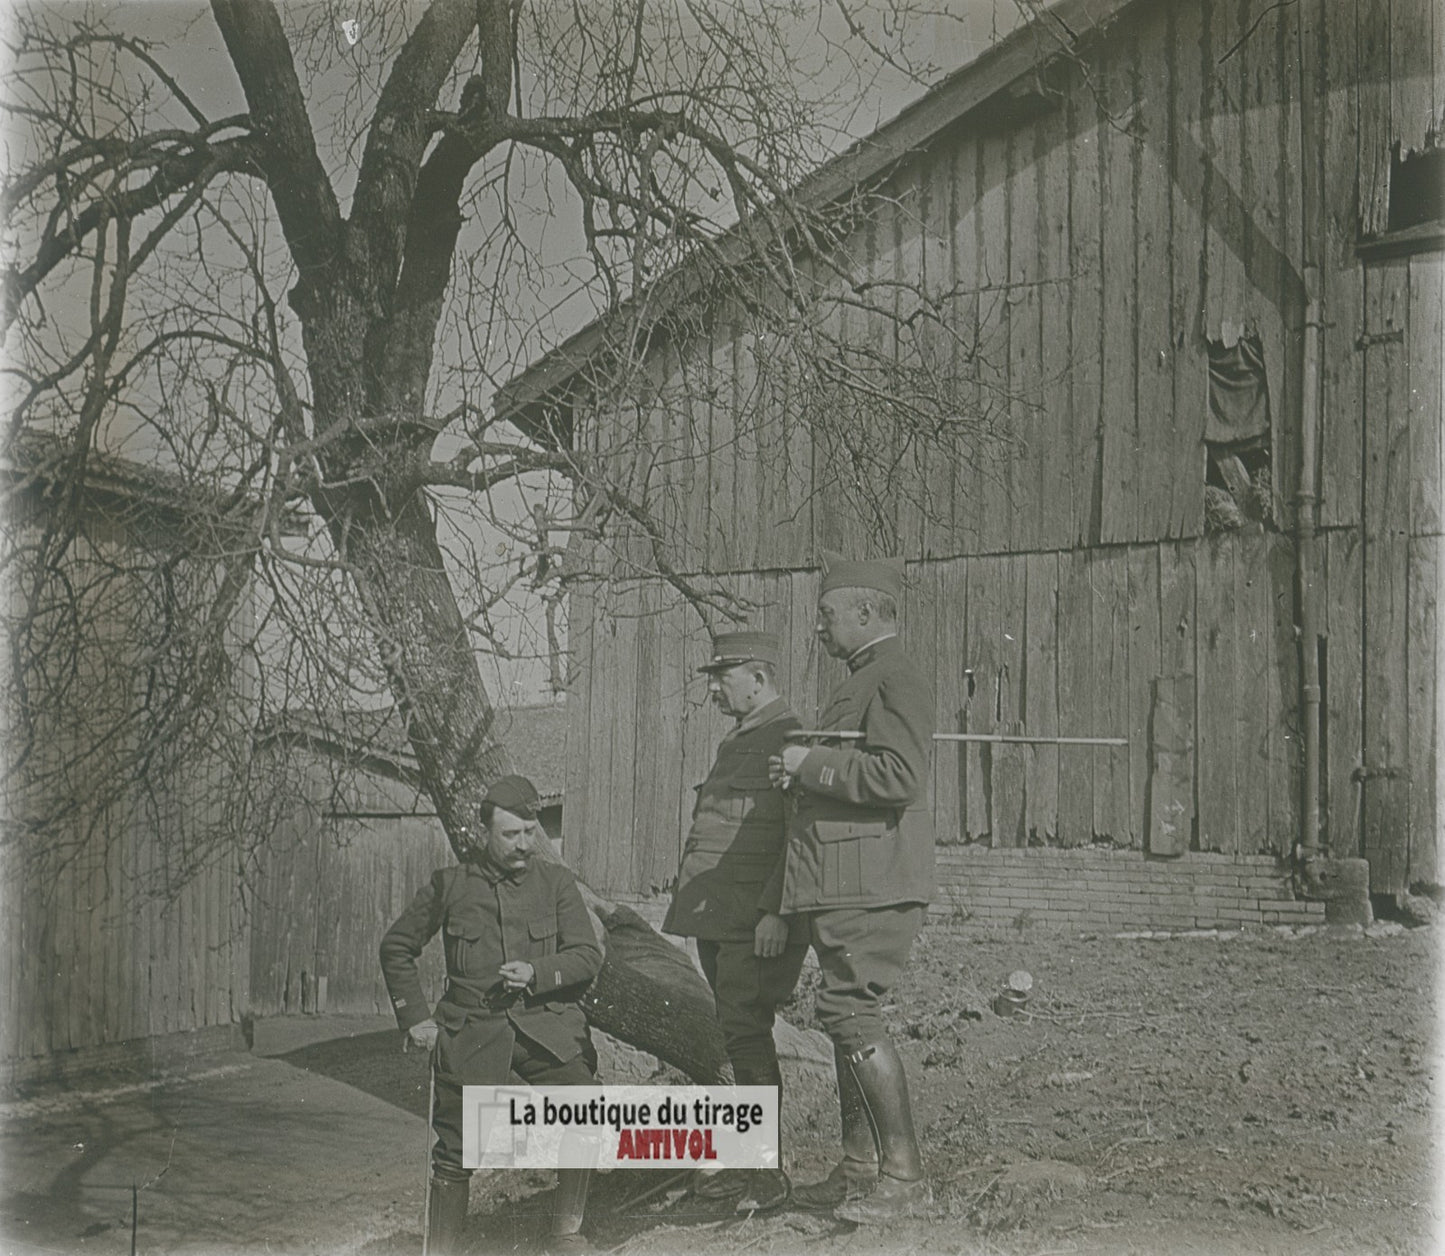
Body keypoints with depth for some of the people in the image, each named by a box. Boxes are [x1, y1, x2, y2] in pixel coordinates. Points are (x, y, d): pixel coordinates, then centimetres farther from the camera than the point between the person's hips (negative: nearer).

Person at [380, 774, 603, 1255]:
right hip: (471, 1030, -1)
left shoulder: (556, 881, 5)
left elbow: (588, 955, 3)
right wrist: (414, 1017, 6)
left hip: (547, 1023, 1)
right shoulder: (449, 885, 2)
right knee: (455, 1151, -1)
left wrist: (537, 974, -14)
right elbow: (396, 948, 13)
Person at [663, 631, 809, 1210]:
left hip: (758, 923, -9)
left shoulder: (791, 742, -10)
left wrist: (776, 912, -22)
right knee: (737, 1036, 11)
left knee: (745, 1033, -9)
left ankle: (769, 1171, -1)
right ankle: (751, 1161, 19)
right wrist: (690, 903, 22)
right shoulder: (734, 743, 20)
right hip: (717, 919, 9)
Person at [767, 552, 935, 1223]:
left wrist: (813, 764, -16)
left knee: (849, 1010, -12)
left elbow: (899, 776, -24)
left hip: (874, 883, -11)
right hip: (847, 884, 11)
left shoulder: (896, 678, -11)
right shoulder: (863, 680, 21)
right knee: (849, 1015, 12)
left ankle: (903, 1173, -5)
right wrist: (802, 777, 14)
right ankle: (860, 1169, 20)